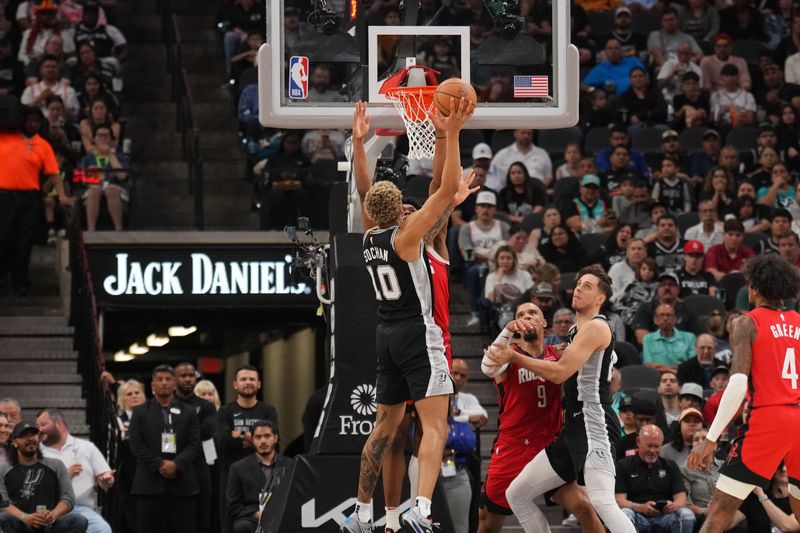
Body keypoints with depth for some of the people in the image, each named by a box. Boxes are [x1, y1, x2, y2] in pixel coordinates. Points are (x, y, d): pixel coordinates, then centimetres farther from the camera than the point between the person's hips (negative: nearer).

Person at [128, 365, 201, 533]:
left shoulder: (188, 413, 13)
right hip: (150, 481, -1)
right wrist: (159, 465, -12)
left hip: (181, 482, 1)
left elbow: (194, 444, 3)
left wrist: (176, 464, -14)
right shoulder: (140, 412, 10)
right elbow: (136, 445, 0)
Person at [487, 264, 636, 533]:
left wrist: (514, 357, -4)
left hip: (594, 425, -10)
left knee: (602, 502, -30)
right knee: (516, 495, 10)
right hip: (573, 430, 10)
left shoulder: (596, 327, -7)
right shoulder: (577, 329, 23)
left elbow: (560, 372, -14)